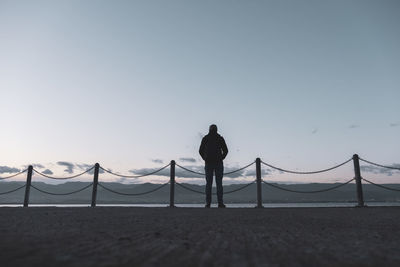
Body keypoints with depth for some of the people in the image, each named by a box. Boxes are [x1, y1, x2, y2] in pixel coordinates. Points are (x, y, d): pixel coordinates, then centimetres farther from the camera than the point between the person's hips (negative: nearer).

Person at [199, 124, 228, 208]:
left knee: (208, 183, 4)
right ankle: (220, 203, -5)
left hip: (208, 163, 1)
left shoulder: (205, 138, 6)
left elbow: (201, 151, 6)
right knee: (219, 183, 1)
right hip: (218, 163, -1)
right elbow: (225, 150, 0)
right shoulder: (220, 138, 3)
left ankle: (208, 203, -1)